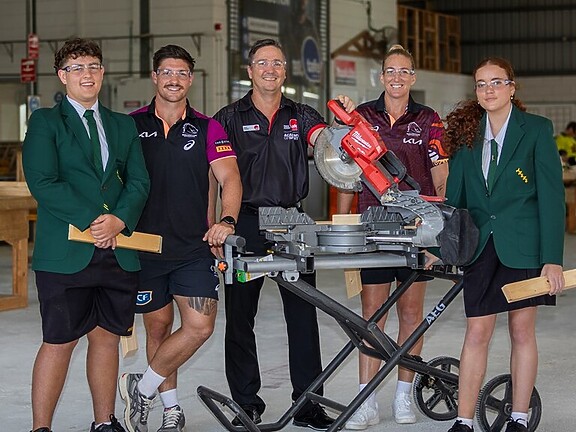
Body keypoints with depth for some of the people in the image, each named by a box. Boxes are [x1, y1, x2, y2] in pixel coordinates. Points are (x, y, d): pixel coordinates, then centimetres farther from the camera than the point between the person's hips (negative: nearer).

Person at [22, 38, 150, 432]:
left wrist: (119, 220, -10)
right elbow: (42, 181, -8)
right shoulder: (45, 122, 4)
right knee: (59, 341, -4)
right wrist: (92, 220, -14)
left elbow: (139, 181, 9)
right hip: (66, 252, -4)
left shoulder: (124, 126, 18)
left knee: (108, 338, 9)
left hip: (118, 249, 5)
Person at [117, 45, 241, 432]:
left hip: (194, 247, 0)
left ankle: (142, 389, 10)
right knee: (159, 325, 8)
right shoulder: (131, 125, 3)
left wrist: (227, 220, -24)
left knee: (200, 327, -9)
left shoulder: (207, 129, 4)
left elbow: (230, 178, -6)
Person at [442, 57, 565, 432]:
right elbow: (454, 194, 10)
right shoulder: (467, 133, 8)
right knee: (477, 333, 1)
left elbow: (552, 195, -7)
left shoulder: (537, 130, -3)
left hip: (523, 245, -2)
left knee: (522, 331, 6)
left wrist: (552, 258, -14)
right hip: (482, 245, 3)